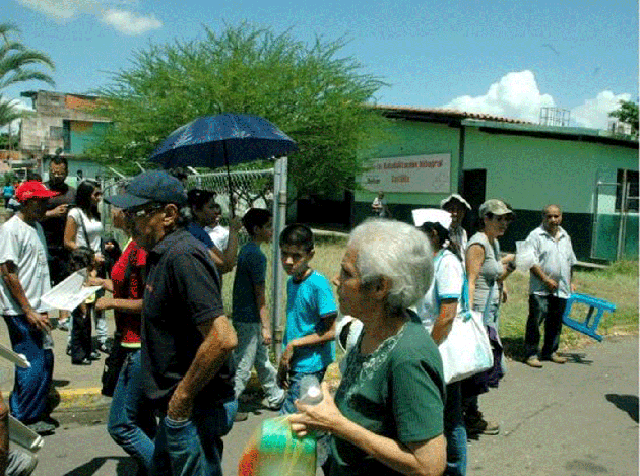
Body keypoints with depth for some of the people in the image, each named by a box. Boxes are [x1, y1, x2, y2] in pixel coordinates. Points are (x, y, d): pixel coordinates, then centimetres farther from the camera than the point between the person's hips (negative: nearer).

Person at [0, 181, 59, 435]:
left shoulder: (37, 227, 13)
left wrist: (43, 308, 16)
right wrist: (28, 311, -16)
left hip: (37, 310, 8)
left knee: (45, 362, 12)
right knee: (32, 366, -4)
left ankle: (35, 415, 25)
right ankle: (22, 420, 11)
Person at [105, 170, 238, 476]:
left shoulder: (182, 256, -24)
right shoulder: (161, 254, 9)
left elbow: (223, 339, -31)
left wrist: (182, 399, -22)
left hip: (195, 409, -10)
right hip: (177, 406, 10)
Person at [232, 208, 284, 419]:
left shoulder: (245, 251, 10)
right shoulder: (256, 255, -19)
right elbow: (260, 295, -18)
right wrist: (266, 327, -15)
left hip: (242, 315, 10)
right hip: (250, 320, -10)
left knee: (262, 359, 20)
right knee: (243, 366, 0)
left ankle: (275, 397, 33)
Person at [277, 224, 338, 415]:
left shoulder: (318, 284, -17)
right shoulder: (291, 282, 8)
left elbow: (330, 332, -17)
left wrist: (293, 344, -14)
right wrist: (283, 364, 15)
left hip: (310, 366, -8)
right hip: (295, 365, 8)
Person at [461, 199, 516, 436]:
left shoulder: (494, 243, 16)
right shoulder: (478, 243, -14)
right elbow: (471, 281, -20)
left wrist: (508, 265, 9)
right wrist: (469, 313, -27)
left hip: (490, 312, 10)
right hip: (479, 311, -10)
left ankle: (469, 411, 26)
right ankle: (471, 418, 8)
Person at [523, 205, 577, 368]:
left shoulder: (565, 236, 16)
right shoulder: (536, 235, -6)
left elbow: (570, 262, 25)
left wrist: (571, 282, 20)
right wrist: (546, 279, -16)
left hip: (561, 289, 6)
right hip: (540, 289, -6)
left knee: (555, 323, 12)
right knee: (535, 320, -6)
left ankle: (550, 351, 25)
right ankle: (531, 354, 1)